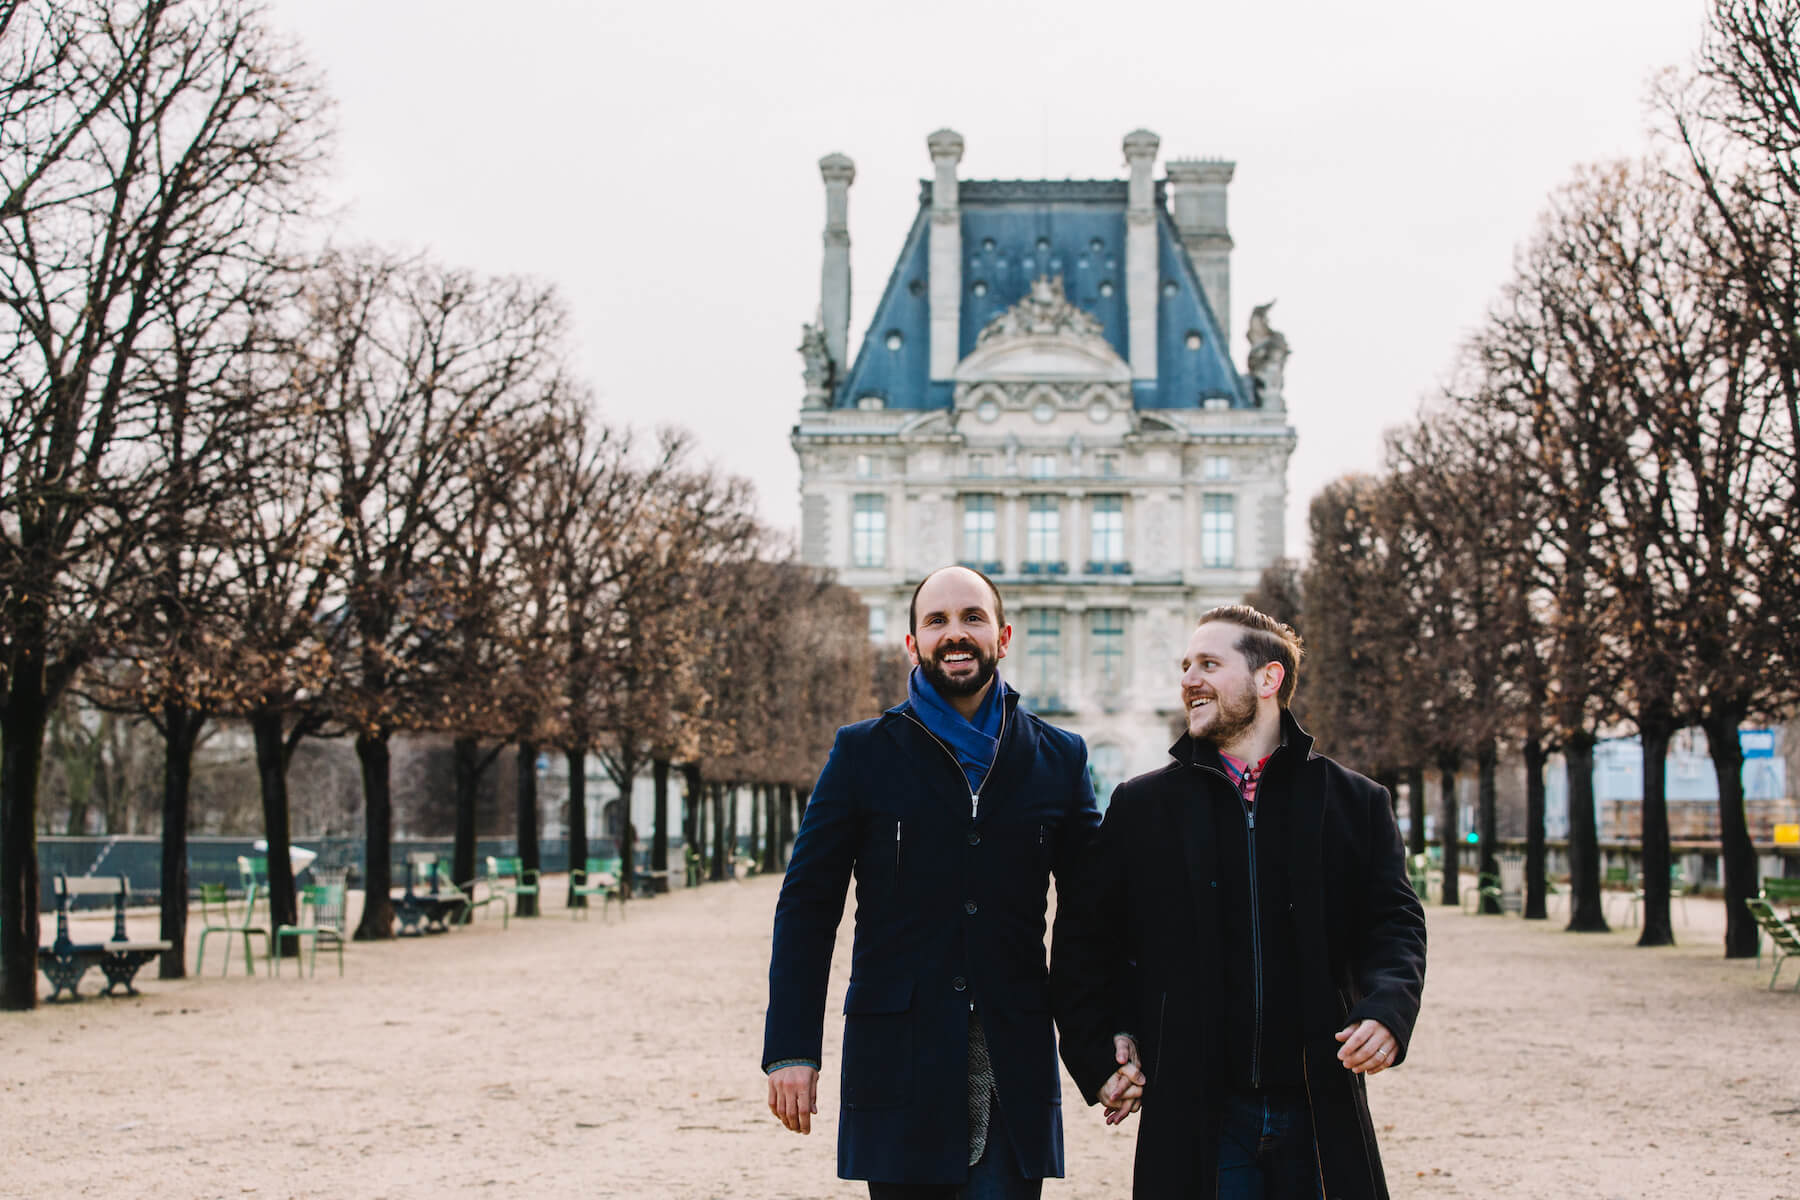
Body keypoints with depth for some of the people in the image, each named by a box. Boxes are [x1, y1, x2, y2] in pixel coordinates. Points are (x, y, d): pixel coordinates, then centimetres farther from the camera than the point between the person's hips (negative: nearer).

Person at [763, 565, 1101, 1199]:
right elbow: (806, 906, 3)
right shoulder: (863, 753, 4)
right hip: (899, 1063, -1)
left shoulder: (1059, 758, 9)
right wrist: (791, 1049, -3)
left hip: (1013, 1069, 1)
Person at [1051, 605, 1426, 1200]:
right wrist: (1098, 1055, 1)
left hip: (1323, 1117, 0)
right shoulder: (1141, 806, 8)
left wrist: (1387, 1007, -15)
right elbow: (1082, 939, 10)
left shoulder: (1355, 803, 8)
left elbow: (1395, 924, 5)